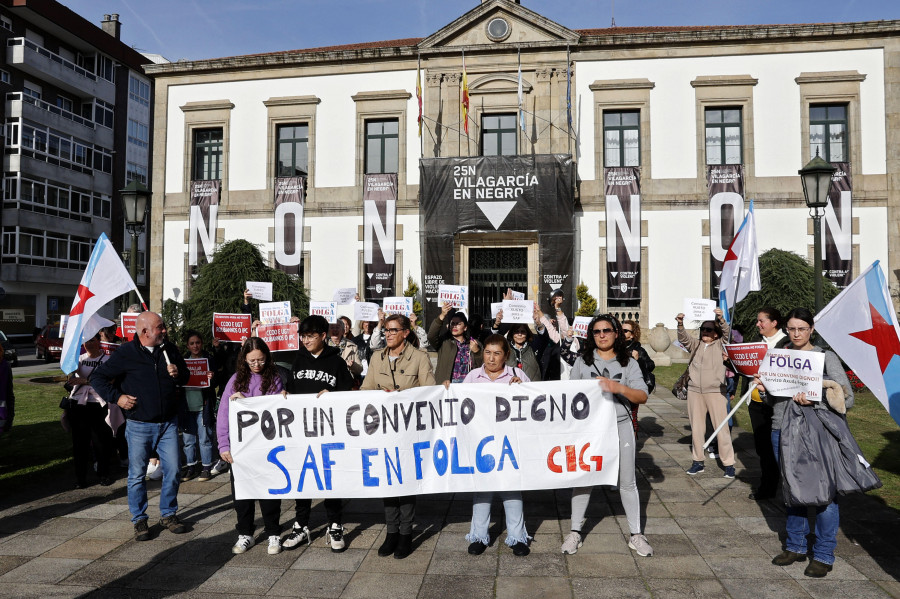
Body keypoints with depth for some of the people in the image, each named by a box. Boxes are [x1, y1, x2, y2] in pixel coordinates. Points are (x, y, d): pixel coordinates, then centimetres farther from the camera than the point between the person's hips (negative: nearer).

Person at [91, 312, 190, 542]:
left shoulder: (169, 350, 5)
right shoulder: (126, 353, -7)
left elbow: (185, 376, 17)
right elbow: (97, 377, 0)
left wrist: (178, 374, -5)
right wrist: (116, 397, -9)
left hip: (168, 423, 3)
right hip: (139, 425, -3)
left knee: (172, 471, 5)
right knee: (137, 475, 5)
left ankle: (168, 514, 22)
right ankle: (139, 520, 20)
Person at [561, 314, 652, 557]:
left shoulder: (628, 362, 4)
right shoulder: (582, 362, 5)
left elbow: (642, 397, -6)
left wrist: (619, 387, -21)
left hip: (620, 426, 0)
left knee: (627, 481, 6)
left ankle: (636, 534, 20)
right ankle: (575, 532, 16)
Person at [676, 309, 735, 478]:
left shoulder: (720, 345, 4)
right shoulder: (696, 345, 12)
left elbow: (726, 333, -13)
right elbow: (684, 339, -4)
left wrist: (721, 319, -31)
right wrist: (680, 324, -23)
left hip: (715, 391, -3)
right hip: (695, 390, 4)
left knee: (722, 427, -3)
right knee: (696, 428, 8)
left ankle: (729, 464, 5)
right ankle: (698, 461, 18)